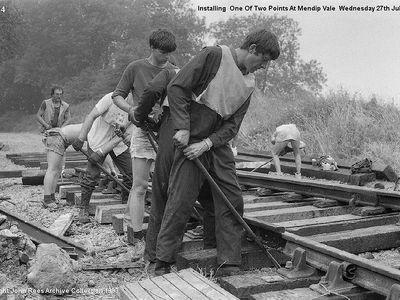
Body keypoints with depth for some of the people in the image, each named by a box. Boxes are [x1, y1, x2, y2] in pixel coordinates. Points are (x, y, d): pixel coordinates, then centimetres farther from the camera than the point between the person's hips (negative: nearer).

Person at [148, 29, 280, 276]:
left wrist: (207, 143, -12)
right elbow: (177, 88, -12)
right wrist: (182, 128, -19)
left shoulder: (248, 84, 11)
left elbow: (232, 125, 4)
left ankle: (230, 265, 13)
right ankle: (163, 263, 10)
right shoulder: (213, 56, -7)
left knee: (232, 201, 2)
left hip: (218, 144, 7)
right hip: (189, 140, -6)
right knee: (180, 202, -5)